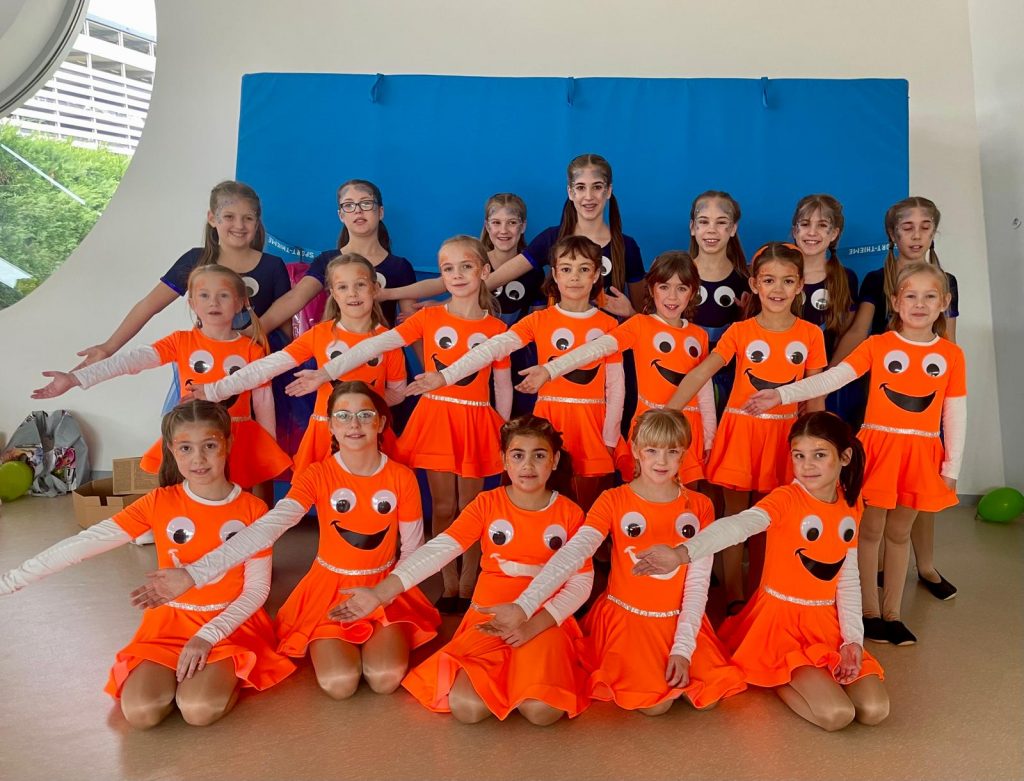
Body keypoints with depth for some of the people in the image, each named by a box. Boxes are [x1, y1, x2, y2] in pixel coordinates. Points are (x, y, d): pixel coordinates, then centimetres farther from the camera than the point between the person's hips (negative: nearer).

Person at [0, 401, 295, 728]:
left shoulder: (252, 509, -9)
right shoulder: (159, 503, -6)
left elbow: (257, 587, -8)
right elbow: (85, 543, -12)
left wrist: (208, 636, -19)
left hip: (231, 622, -2)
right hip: (170, 621, 2)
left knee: (199, 710, -25)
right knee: (140, 712, -20)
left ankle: (230, 672, 5)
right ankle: (175, 673, 9)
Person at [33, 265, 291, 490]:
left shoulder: (252, 350, -2)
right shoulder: (181, 342, -1)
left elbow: (263, 401, 2)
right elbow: (131, 361, -11)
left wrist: (270, 453, 5)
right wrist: (73, 378, -22)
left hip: (238, 440, 0)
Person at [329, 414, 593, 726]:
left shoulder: (569, 513, 0)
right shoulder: (486, 504, -1)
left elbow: (581, 581, -3)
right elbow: (439, 549, -13)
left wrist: (536, 623, -18)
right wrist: (380, 593, -26)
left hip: (545, 622, 0)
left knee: (541, 711, -26)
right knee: (466, 706, -24)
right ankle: (503, 677, 9)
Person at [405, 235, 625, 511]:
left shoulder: (608, 325, 3)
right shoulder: (539, 320, 0)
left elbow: (615, 385, 3)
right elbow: (493, 348, -14)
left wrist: (610, 439, 0)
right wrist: (445, 376, -26)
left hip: (591, 423, 1)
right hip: (550, 418, 0)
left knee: (587, 507, 8)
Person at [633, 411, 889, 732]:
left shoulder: (851, 505, 2)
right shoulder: (786, 499, -17)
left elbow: (848, 580, 8)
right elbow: (739, 525, -38)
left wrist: (853, 639, -3)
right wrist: (683, 552, -57)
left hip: (827, 623, 5)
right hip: (781, 621, -5)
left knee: (875, 710, -8)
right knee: (836, 713, -20)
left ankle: (810, 675, 15)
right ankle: (777, 678, 8)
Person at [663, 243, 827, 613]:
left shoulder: (810, 335, -1)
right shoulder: (739, 332, -4)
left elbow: (815, 396, 4)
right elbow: (699, 375, -10)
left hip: (783, 435, 1)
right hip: (740, 429, -1)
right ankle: (733, 599, 18)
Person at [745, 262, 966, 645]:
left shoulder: (951, 354, 2)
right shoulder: (877, 345, -3)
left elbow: (955, 413, 4)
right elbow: (832, 378, -12)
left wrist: (952, 466, 3)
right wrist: (781, 394, -24)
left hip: (920, 455, 2)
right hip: (877, 449, -2)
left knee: (899, 532, 13)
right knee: (870, 530, 7)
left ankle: (892, 614, 26)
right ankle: (870, 612, 20)